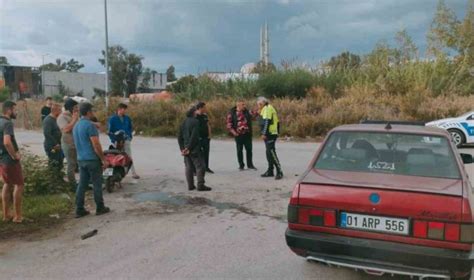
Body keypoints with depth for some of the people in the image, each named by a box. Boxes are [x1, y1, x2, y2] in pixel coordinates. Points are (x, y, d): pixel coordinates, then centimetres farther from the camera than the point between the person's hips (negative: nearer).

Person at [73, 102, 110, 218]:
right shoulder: (90, 125, -16)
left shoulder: (76, 126, 13)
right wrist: (103, 159, -12)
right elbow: (96, 145, -18)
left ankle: (79, 210, 11)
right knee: (97, 184, 3)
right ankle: (100, 208, 12)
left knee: (82, 185, 9)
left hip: (81, 159, 8)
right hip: (92, 159, -8)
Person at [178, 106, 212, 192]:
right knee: (200, 166, -2)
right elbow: (194, 136, -19)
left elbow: (180, 137, 12)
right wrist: (189, 148, -15)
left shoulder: (184, 123, 12)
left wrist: (182, 148, 10)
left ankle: (190, 185, 14)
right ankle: (200, 185, -5)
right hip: (194, 149, -8)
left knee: (189, 167, 11)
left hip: (186, 149, 8)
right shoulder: (195, 122, -11)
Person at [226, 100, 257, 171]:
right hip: (238, 134, -3)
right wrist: (233, 132, -12)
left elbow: (252, 117, 1)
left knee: (249, 149, 5)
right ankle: (241, 165, 18)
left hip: (247, 134, 3)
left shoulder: (247, 112, 7)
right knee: (239, 150, 6)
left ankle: (250, 164, 17)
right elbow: (229, 124, -3)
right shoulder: (232, 113, -3)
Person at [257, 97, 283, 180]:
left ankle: (279, 172, -15)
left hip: (269, 134, -11)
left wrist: (264, 133, -22)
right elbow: (277, 122, 23)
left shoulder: (267, 108, -9)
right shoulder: (269, 108, 22)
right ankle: (270, 171, 22)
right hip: (272, 133, 11)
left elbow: (267, 121, -19)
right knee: (269, 153, 14)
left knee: (271, 152, -14)